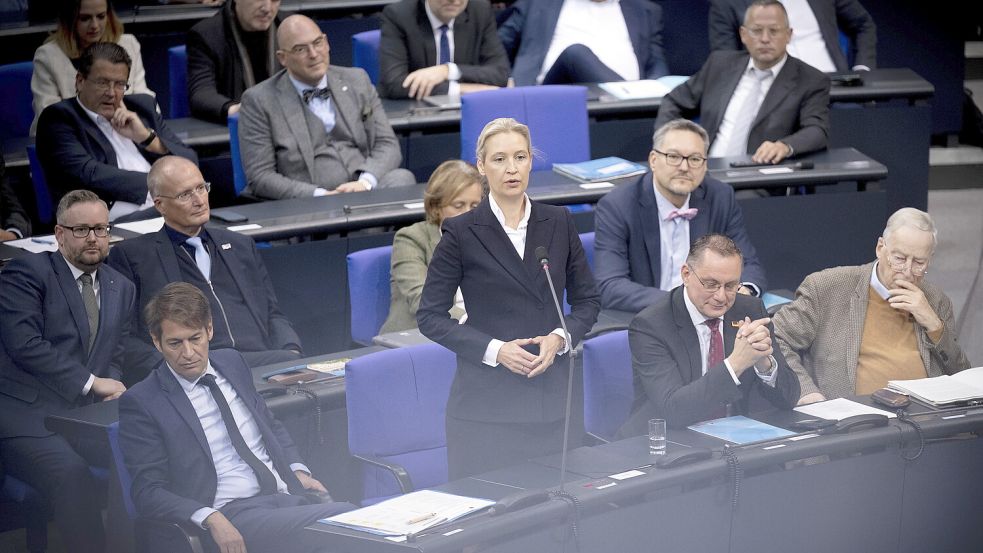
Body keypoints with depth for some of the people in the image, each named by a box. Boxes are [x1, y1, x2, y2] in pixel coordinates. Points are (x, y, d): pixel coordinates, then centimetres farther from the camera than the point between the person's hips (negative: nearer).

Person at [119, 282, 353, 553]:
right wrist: (210, 519, -20)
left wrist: (298, 470, 11)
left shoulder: (232, 363, 18)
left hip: (288, 497, 6)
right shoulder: (141, 403, 1)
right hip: (231, 516, -6)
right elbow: (147, 491, -4)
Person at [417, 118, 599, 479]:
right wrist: (495, 350, -13)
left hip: (551, 400, 3)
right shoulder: (461, 232, -3)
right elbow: (430, 316, -2)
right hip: (485, 403, -3)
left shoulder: (559, 224, 7)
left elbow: (587, 300, 14)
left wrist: (560, 338, -6)